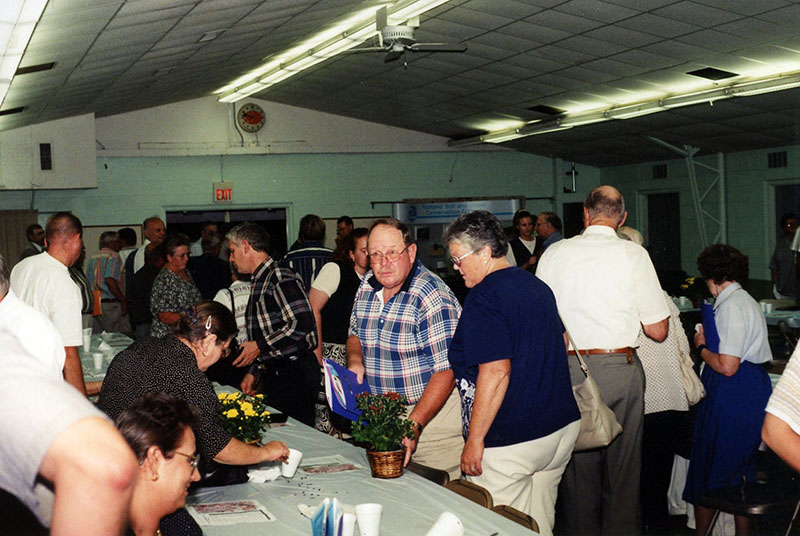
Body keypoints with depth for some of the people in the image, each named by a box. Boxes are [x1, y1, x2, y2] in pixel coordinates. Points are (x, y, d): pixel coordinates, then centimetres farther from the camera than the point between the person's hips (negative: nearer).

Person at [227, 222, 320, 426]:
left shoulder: (281, 278, -14)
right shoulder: (259, 281, 17)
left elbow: (302, 325, -24)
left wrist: (260, 346, -17)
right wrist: (253, 371, 16)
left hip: (295, 374, -9)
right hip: (272, 373, 9)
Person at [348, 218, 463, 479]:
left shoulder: (432, 298, -20)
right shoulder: (367, 286, 3)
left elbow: (446, 371, -22)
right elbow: (355, 333, 20)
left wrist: (414, 424, -29)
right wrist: (355, 361, -3)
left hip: (433, 411, -6)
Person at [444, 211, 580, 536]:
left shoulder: (484, 296, -15)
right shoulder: (538, 286, 12)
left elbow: (495, 372, -22)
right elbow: (562, 343, 24)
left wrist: (474, 440, -17)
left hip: (509, 441, -9)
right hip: (562, 426, 9)